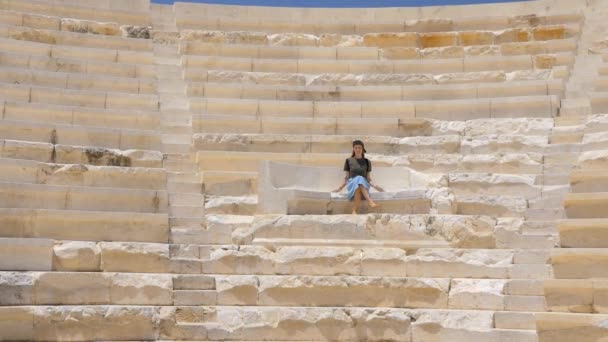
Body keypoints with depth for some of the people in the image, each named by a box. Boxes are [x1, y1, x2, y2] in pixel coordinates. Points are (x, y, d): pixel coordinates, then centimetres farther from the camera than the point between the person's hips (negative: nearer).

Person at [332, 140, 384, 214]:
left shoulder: (367, 162, 15)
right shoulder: (348, 161, 13)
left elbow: (369, 179, 13)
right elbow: (346, 178, 13)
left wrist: (375, 186, -4)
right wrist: (340, 188, 1)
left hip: (364, 185, 1)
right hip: (352, 184, 0)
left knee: (360, 180, -39)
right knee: (358, 179, -38)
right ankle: (370, 201, -51)